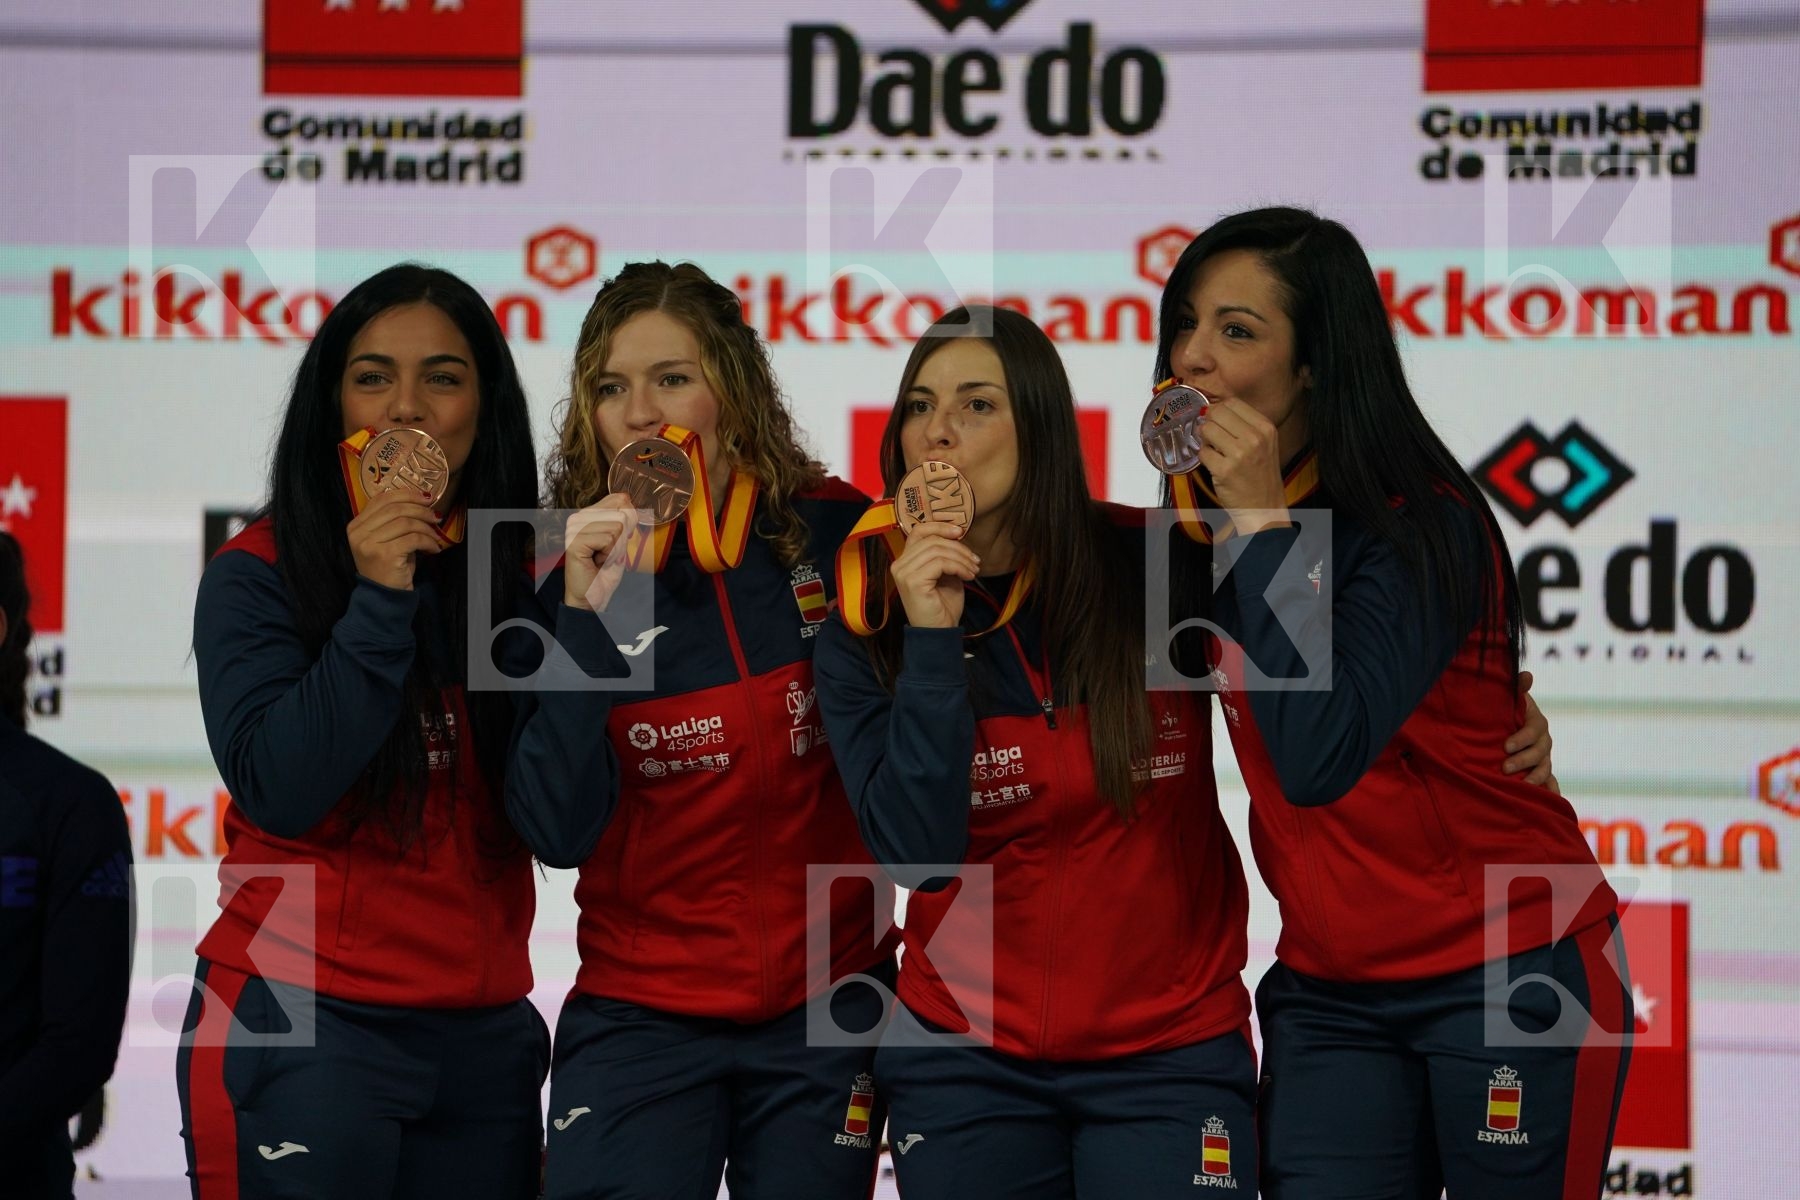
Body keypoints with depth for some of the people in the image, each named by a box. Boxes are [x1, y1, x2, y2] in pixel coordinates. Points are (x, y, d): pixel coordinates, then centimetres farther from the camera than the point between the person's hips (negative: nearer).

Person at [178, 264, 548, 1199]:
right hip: (302, 1032, -4)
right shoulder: (258, 574, -5)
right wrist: (377, 602, -19)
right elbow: (279, 790, -17)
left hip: (484, 1036, 4)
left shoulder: (522, 576, 7)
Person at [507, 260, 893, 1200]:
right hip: (641, 1013, -1)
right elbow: (557, 832, -15)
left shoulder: (835, 534, -6)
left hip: (824, 1014, 1)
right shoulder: (571, 575, -6)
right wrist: (586, 618, -22)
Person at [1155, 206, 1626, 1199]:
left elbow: (1319, 759, -29)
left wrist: (1260, 523, -26)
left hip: (1508, 973, -6)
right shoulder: (1202, 526, 3)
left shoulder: (1420, 526, -18)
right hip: (1329, 992, 6)